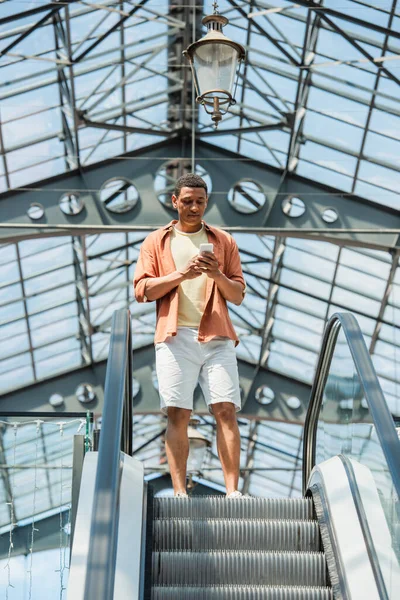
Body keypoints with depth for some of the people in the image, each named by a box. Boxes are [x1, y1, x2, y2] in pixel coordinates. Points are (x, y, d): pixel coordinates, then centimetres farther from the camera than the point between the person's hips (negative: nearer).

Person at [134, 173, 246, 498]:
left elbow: (238, 295, 13)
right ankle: (180, 492, -2)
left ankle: (233, 490, -7)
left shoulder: (224, 241, 17)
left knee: (226, 410, -8)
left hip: (216, 336, 1)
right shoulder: (156, 241, 14)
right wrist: (181, 274, -9)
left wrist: (217, 275, -7)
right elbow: (142, 290, 4)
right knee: (177, 414, -5)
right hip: (175, 336, -1)